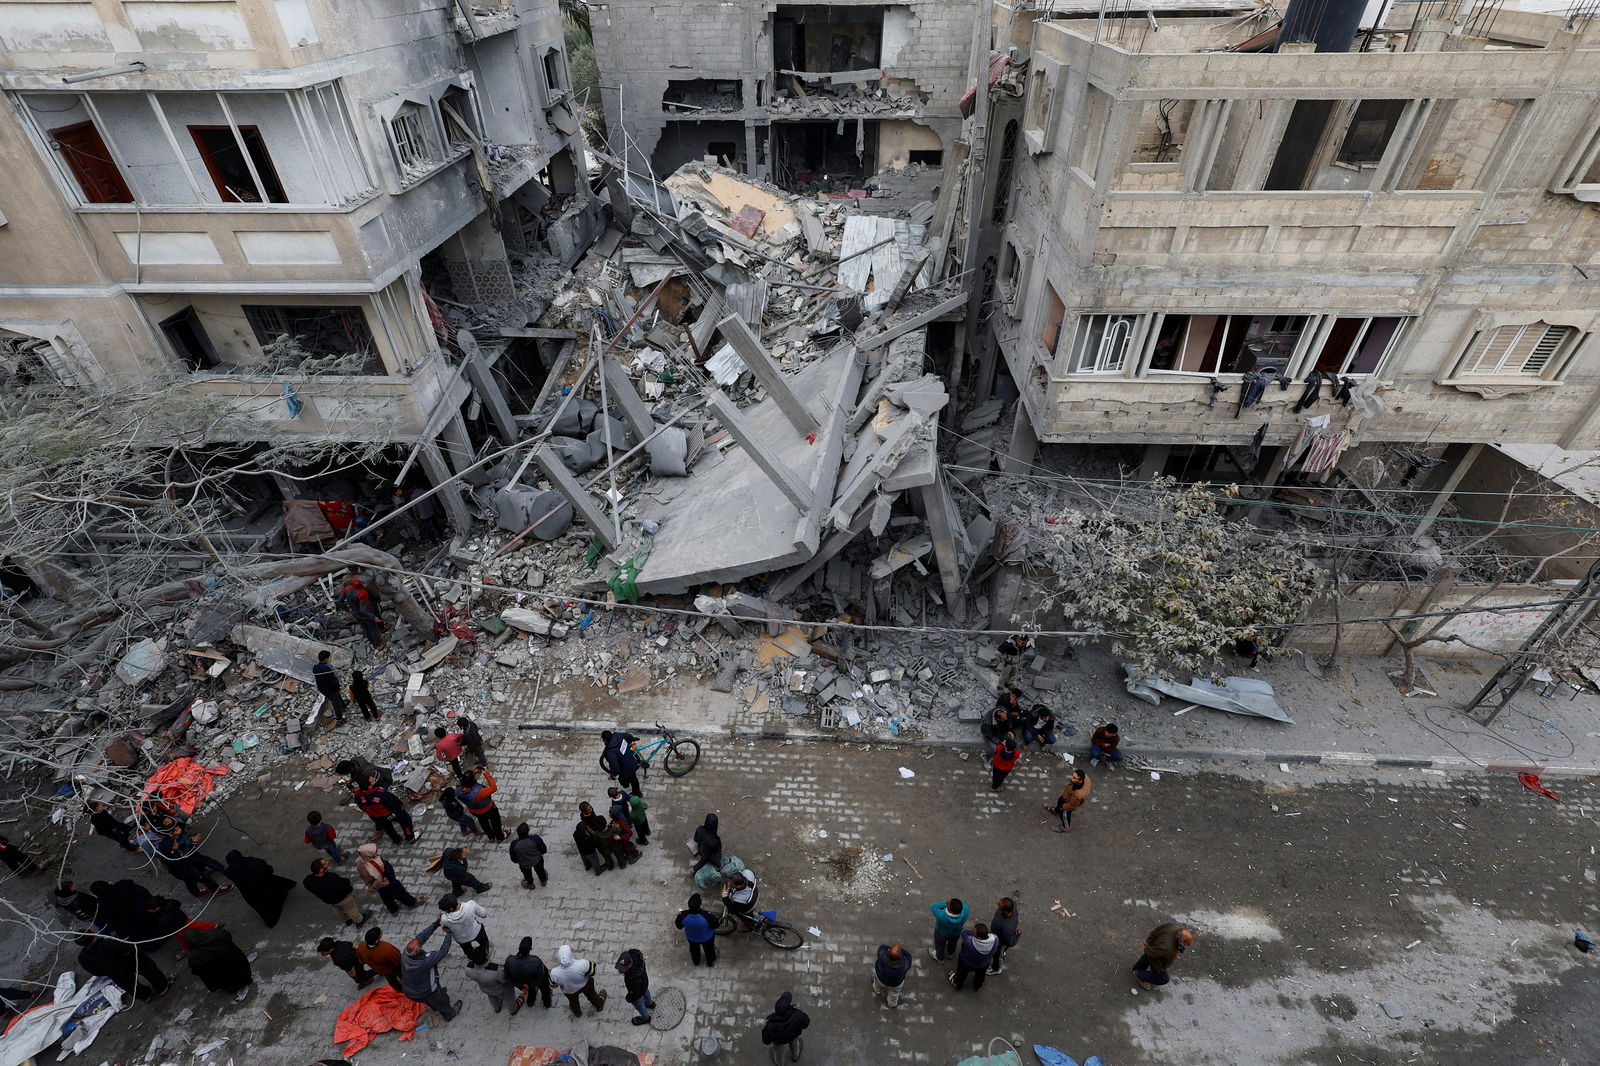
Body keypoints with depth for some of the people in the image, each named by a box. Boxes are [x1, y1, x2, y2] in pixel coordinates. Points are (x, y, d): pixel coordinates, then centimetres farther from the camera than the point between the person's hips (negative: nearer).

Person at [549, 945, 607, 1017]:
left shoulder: (555, 973, -40)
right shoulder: (582, 964, -45)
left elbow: (553, 985, -16)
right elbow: (592, 972, -22)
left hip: (569, 991, 1)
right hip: (585, 985, -1)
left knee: (573, 1001, 36)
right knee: (591, 995, 34)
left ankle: (577, 1013, 65)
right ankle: (599, 1005, 62)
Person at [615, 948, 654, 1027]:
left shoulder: (634, 978, -50)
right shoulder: (632, 955, -36)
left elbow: (635, 993, -30)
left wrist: (629, 998, -9)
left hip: (638, 992, -6)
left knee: (639, 1005, 28)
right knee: (646, 992, 38)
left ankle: (645, 1018, 59)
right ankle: (650, 1003, 70)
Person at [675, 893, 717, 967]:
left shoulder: (683, 915, -38)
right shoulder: (706, 916, -44)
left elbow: (679, 926, -15)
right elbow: (715, 925, -25)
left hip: (691, 938, 2)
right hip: (707, 938, -2)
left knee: (694, 949, 36)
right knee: (709, 949, 32)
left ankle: (696, 962, 63)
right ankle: (710, 963, 58)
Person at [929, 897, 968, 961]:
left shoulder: (941, 916, -46)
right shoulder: (965, 910, -38)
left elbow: (933, 907, -27)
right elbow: (963, 905, -15)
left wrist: (945, 903, -28)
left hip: (942, 933, -3)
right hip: (957, 931, 3)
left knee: (940, 945, 29)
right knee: (952, 942, 34)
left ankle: (940, 957, 57)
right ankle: (950, 954, 62)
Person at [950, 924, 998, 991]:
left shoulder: (969, 942, -47)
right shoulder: (995, 940, -39)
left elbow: (964, 934, -27)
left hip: (966, 963, -2)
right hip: (984, 965, 2)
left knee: (962, 974, 32)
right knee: (980, 975, 37)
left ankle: (957, 985, 61)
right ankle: (977, 987, 66)